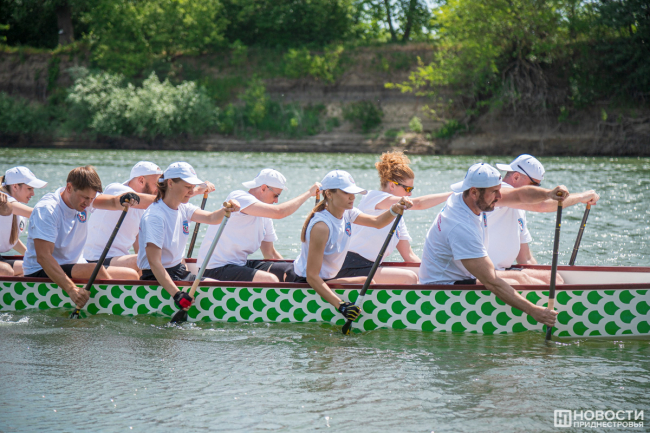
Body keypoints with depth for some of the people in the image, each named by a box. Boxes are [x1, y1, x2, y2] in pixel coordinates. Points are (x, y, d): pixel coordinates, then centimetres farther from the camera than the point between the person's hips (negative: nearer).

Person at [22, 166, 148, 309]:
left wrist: (126, 201, -38)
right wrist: (71, 290, -42)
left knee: (131, 276, -3)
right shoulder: (46, 209, -22)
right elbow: (43, 257, -31)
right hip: (40, 274, -8)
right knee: (96, 270, -32)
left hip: (74, 267, 8)